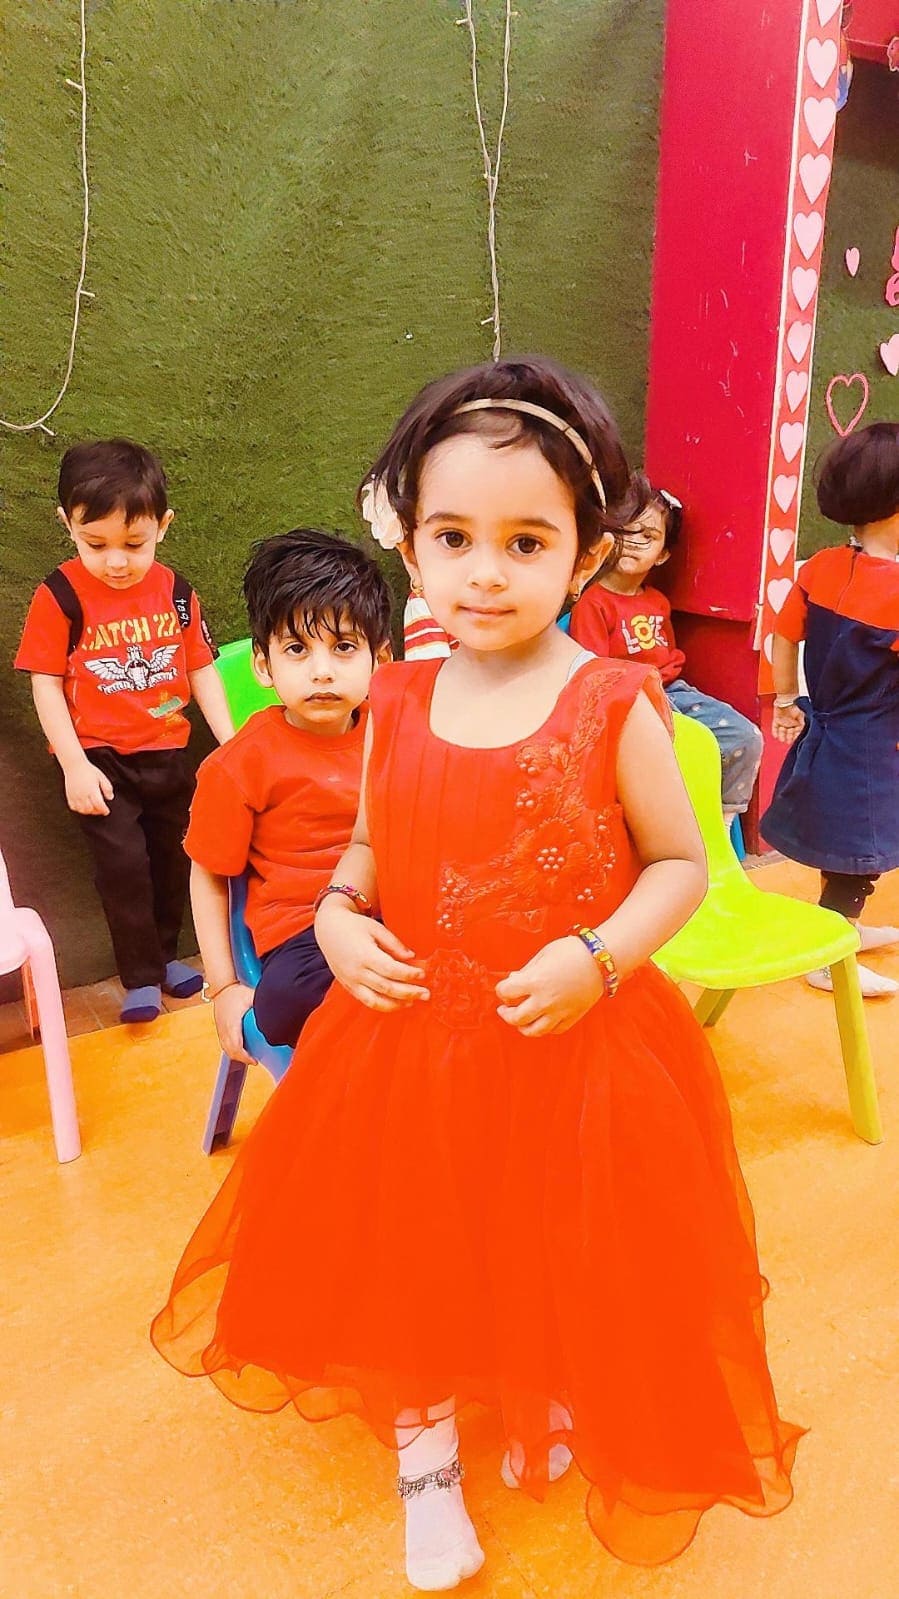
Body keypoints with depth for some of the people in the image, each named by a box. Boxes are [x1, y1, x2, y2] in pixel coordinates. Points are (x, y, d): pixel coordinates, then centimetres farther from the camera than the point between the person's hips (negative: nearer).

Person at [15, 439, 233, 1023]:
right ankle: (141, 977, 11)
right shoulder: (61, 596, -13)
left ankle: (165, 953, 35)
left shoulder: (175, 591, -3)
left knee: (172, 856, 15)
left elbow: (202, 670, 3)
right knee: (124, 864, -7)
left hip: (168, 752, 4)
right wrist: (75, 765, -14)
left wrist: (232, 744, -5)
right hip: (100, 759, -4)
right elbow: (45, 684, -9)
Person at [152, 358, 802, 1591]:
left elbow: (680, 862, -6)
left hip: (575, 1052, -2)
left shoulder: (614, 706, -14)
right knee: (412, 1255, 19)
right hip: (408, 1040, 3)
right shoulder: (397, 707, -3)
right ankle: (425, 1460, 47)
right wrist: (339, 919, -10)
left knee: (569, 1269, 19)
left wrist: (599, 959, -20)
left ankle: (556, 1419, 54)